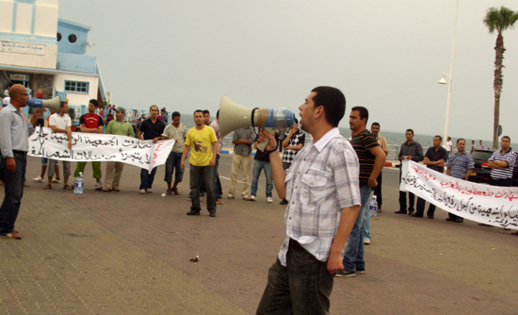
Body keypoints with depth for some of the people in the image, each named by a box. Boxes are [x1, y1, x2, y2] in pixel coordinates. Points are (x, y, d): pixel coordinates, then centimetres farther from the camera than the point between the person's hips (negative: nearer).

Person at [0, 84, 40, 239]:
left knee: (16, 194, 13)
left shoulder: (19, 114, 21)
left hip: (21, 156, 10)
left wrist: (34, 119, 16)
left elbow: (26, 132, 25)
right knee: (13, 195, -9)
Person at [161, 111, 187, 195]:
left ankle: (174, 187, 18)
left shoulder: (183, 127, 10)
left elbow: (186, 140, 15)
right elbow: (163, 140, -2)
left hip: (181, 152, 3)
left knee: (180, 171, 2)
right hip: (171, 151, -3)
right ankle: (169, 188, 12)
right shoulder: (168, 128, 1)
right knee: (169, 170, -1)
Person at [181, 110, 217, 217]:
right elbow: (186, 146, 9)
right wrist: (183, 160, 2)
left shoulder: (210, 130, -1)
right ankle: (195, 208, 15)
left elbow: (215, 144, -1)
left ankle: (212, 209, 10)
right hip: (194, 163, 2)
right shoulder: (190, 131, 5)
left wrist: (213, 158, -11)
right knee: (194, 187, 6)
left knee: (209, 187, 0)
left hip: (207, 163, -2)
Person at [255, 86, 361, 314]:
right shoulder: (307, 151, 12)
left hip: (315, 256, -9)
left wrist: (336, 252, -20)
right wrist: (273, 151, 12)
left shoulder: (339, 150, -16)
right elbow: (284, 191, 14)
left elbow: (351, 206, -18)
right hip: (290, 251, 9)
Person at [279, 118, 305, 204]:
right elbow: (284, 144, -1)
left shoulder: (301, 134, 0)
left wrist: (288, 147, -2)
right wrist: (290, 134, -6)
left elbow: (299, 147, -9)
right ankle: (285, 198, 11)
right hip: (286, 159, 4)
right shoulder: (286, 133, 13)